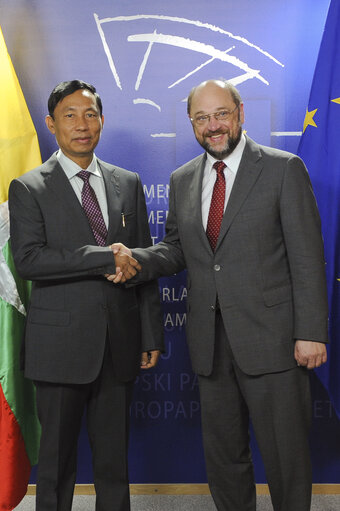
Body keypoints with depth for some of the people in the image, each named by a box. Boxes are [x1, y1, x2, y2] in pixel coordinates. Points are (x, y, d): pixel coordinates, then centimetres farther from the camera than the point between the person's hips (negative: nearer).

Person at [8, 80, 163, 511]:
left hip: (119, 344, 3)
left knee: (114, 461, 14)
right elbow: (27, 259, -15)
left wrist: (151, 335, 6)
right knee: (57, 462, 10)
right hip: (61, 345, -3)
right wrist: (105, 257, -19)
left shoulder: (128, 183, 10)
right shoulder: (28, 189, -1)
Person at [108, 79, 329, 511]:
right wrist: (136, 259, -7)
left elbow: (306, 257, -7)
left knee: (285, 454, 8)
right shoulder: (182, 180, 10)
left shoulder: (284, 169, -4)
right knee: (222, 453, 17)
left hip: (269, 338, -4)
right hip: (210, 343, 5)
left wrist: (310, 333, -12)